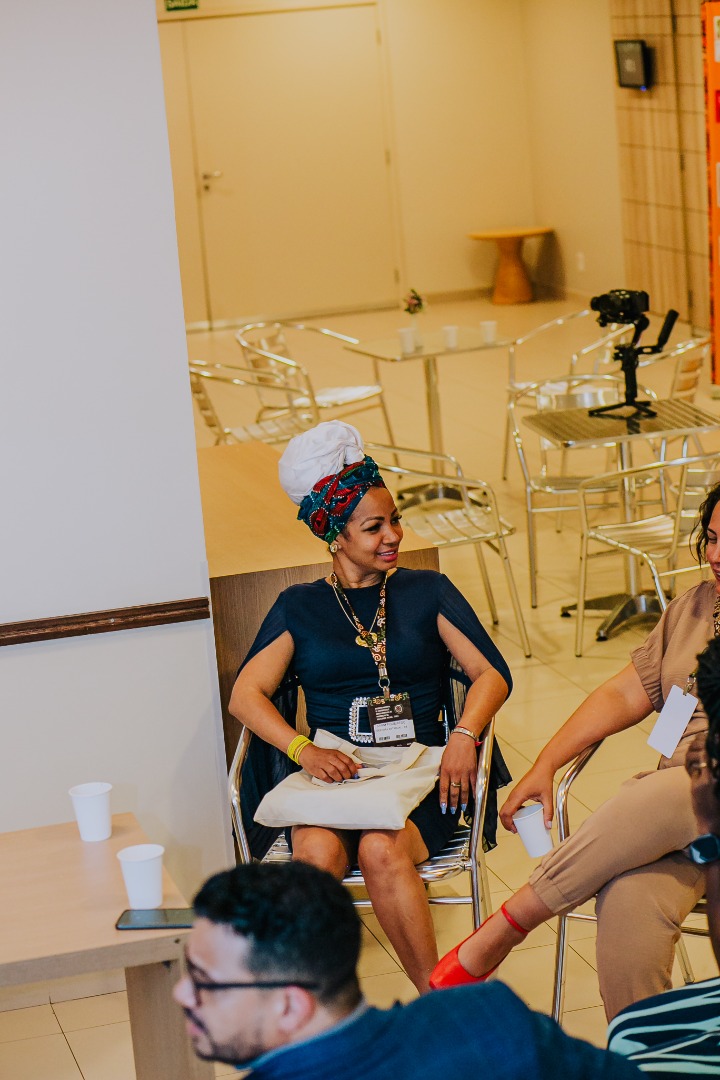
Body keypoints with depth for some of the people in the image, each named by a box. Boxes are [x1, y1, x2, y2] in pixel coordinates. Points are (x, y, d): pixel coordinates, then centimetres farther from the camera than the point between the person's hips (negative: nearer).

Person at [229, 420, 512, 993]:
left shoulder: (428, 591, 15)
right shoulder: (300, 607, 15)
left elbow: (492, 673, 8)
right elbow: (247, 694, 6)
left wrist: (463, 735, -13)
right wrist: (304, 749, -13)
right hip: (331, 772, 1)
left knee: (381, 849, -33)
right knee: (318, 849, -33)